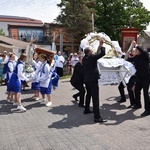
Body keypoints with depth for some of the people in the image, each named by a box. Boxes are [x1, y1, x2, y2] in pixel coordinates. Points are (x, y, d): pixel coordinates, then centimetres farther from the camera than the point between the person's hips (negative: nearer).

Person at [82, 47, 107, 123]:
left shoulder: (84, 58, 10)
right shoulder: (92, 57, -12)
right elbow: (102, 54, -13)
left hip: (86, 79, 8)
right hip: (93, 79, -8)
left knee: (88, 94, 26)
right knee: (95, 97, -11)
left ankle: (86, 110, 38)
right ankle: (97, 117, -14)